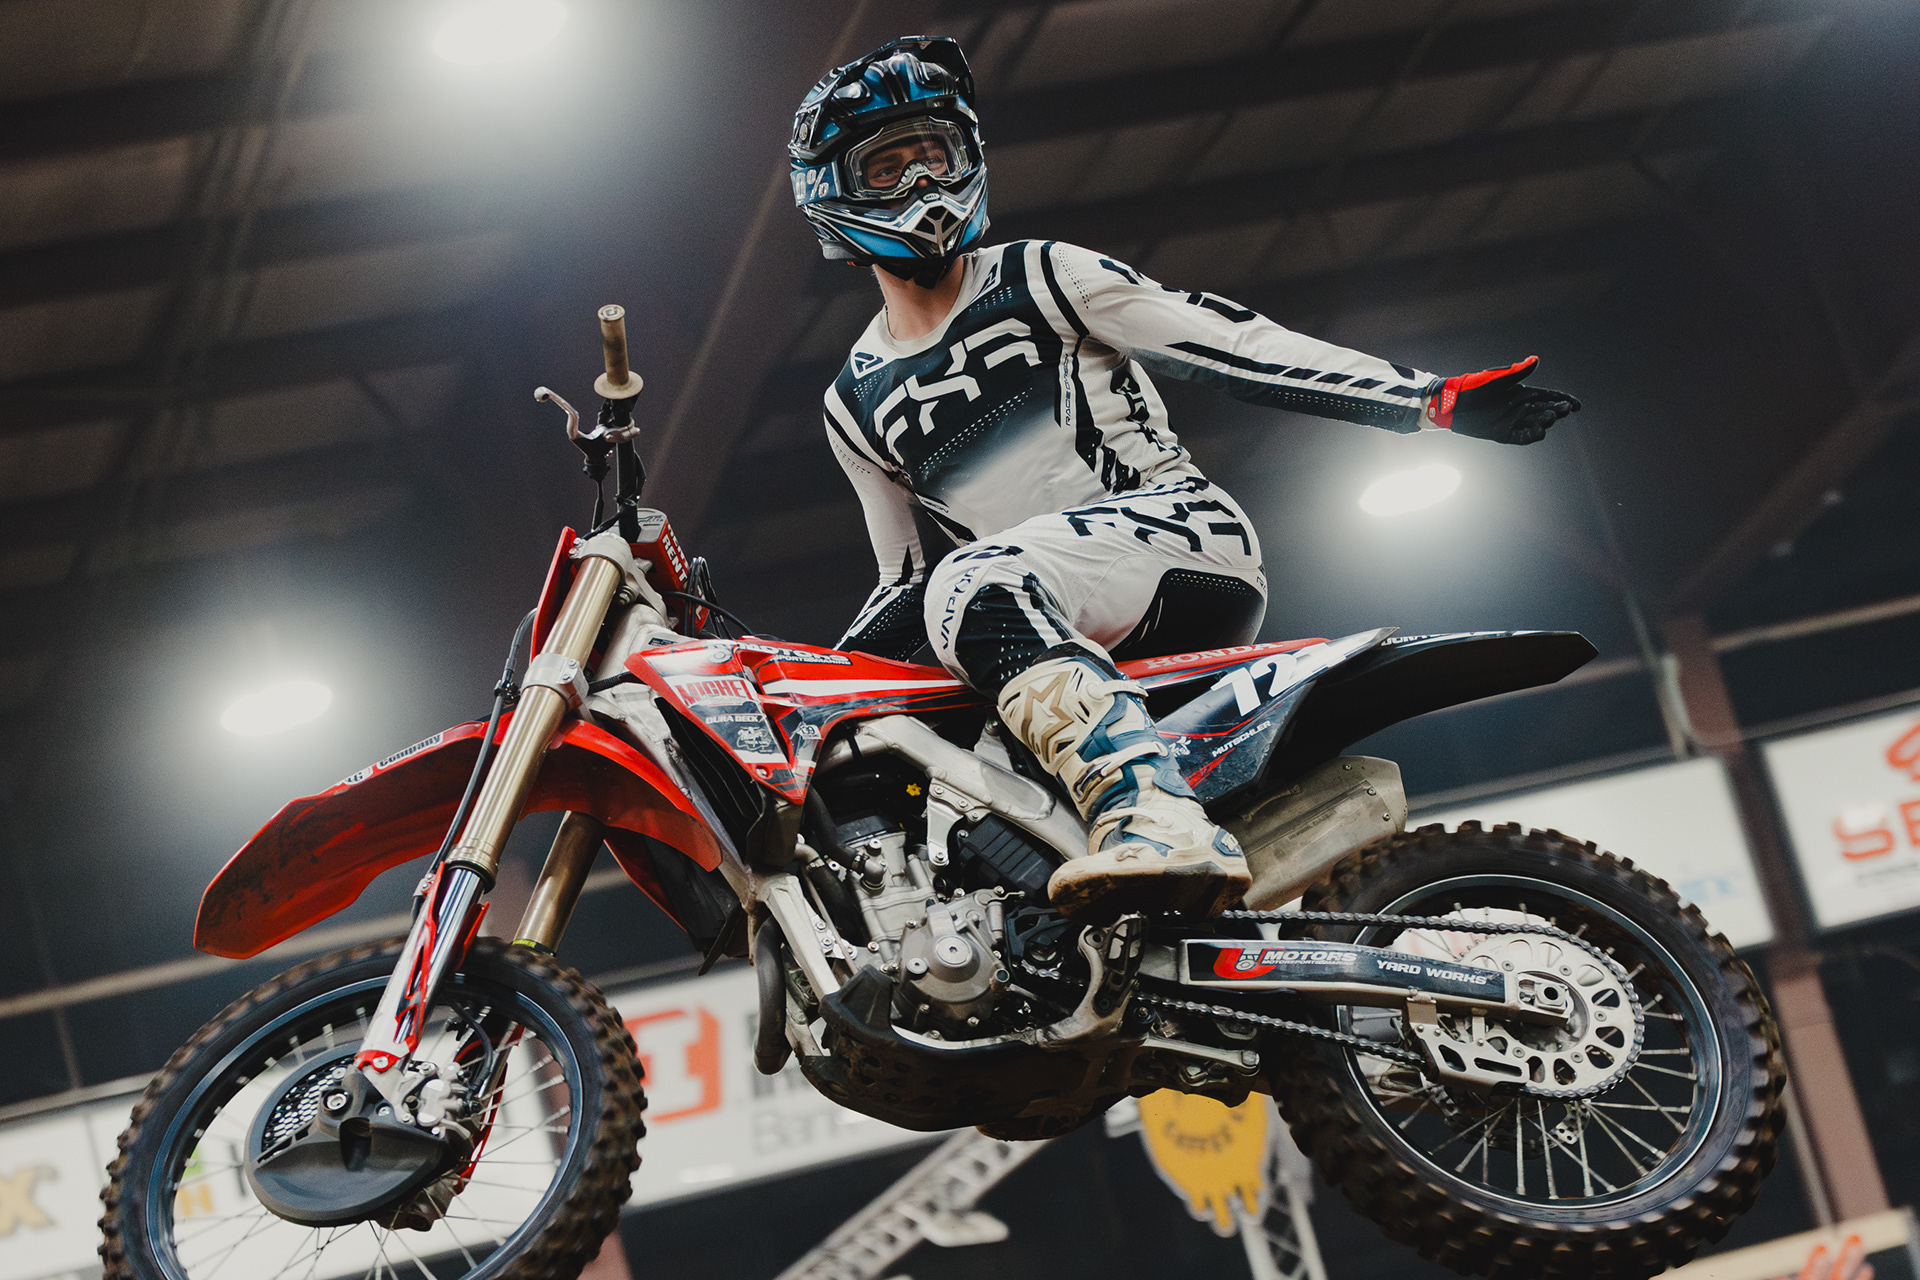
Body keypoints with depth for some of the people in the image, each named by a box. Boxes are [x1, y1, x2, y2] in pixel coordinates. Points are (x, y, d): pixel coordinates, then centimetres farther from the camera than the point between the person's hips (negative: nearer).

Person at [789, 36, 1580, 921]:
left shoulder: (1039, 276, 7)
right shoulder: (856, 407, 20)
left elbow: (1230, 343, 1)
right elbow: (905, 575, 26)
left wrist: (1437, 399, -5)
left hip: (1182, 526, -6)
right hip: (1054, 617, 7)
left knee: (974, 586, -36)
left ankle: (1155, 814, -58)